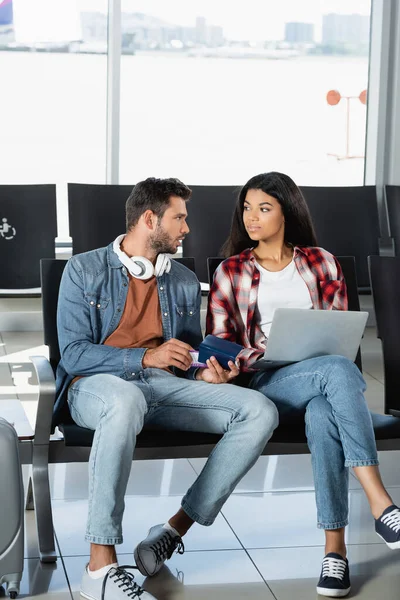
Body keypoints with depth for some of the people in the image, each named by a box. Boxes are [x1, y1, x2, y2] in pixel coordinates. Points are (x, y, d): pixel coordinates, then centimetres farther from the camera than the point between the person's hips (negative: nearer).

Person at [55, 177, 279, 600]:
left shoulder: (185, 283, 20)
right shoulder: (84, 270, 5)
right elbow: (72, 353, -4)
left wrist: (205, 374, -1)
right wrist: (146, 357, -16)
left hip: (163, 386, 5)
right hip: (95, 385, -5)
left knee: (259, 411, -19)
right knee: (126, 399, -44)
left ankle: (176, 529, -16)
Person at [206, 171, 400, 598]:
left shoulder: (320, 262, 17)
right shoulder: (231, 271, 14)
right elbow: (220, 344, 9)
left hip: (319, 378, 2)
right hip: (264, 384, -2)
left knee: (323, 414, -39)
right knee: (339, 370, -37)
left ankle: (334, 548, -40)